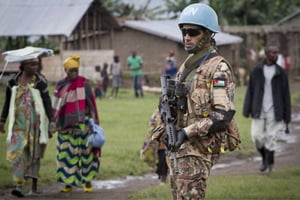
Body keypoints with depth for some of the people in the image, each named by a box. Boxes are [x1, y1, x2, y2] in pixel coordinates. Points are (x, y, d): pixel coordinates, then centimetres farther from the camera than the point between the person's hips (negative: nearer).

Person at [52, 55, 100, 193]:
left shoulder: (84, 83, 0)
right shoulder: (60, 85, 6)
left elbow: (91, 103, 2)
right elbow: (56, 107, 13)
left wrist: (94, 121, -1)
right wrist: (54, 123, 11)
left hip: (81, 124, -2)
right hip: (66, 125, 2)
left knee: (85, 151, -1)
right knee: (66, 154, 1)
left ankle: (87, 181, 8)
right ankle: (68, 183, 8)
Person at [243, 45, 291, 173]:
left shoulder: (281, 72, -1)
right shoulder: (256, 71, 0)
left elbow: (286, 95, 1)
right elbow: (250, 91, 2)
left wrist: (286, 116, -1)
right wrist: (247, 110, -3)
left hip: (273, 111, -1)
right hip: (259, 110, 1)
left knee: (270, 137, -2)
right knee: (257, 136, -4)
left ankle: (269, 162, 15)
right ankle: (264, 157, 23)